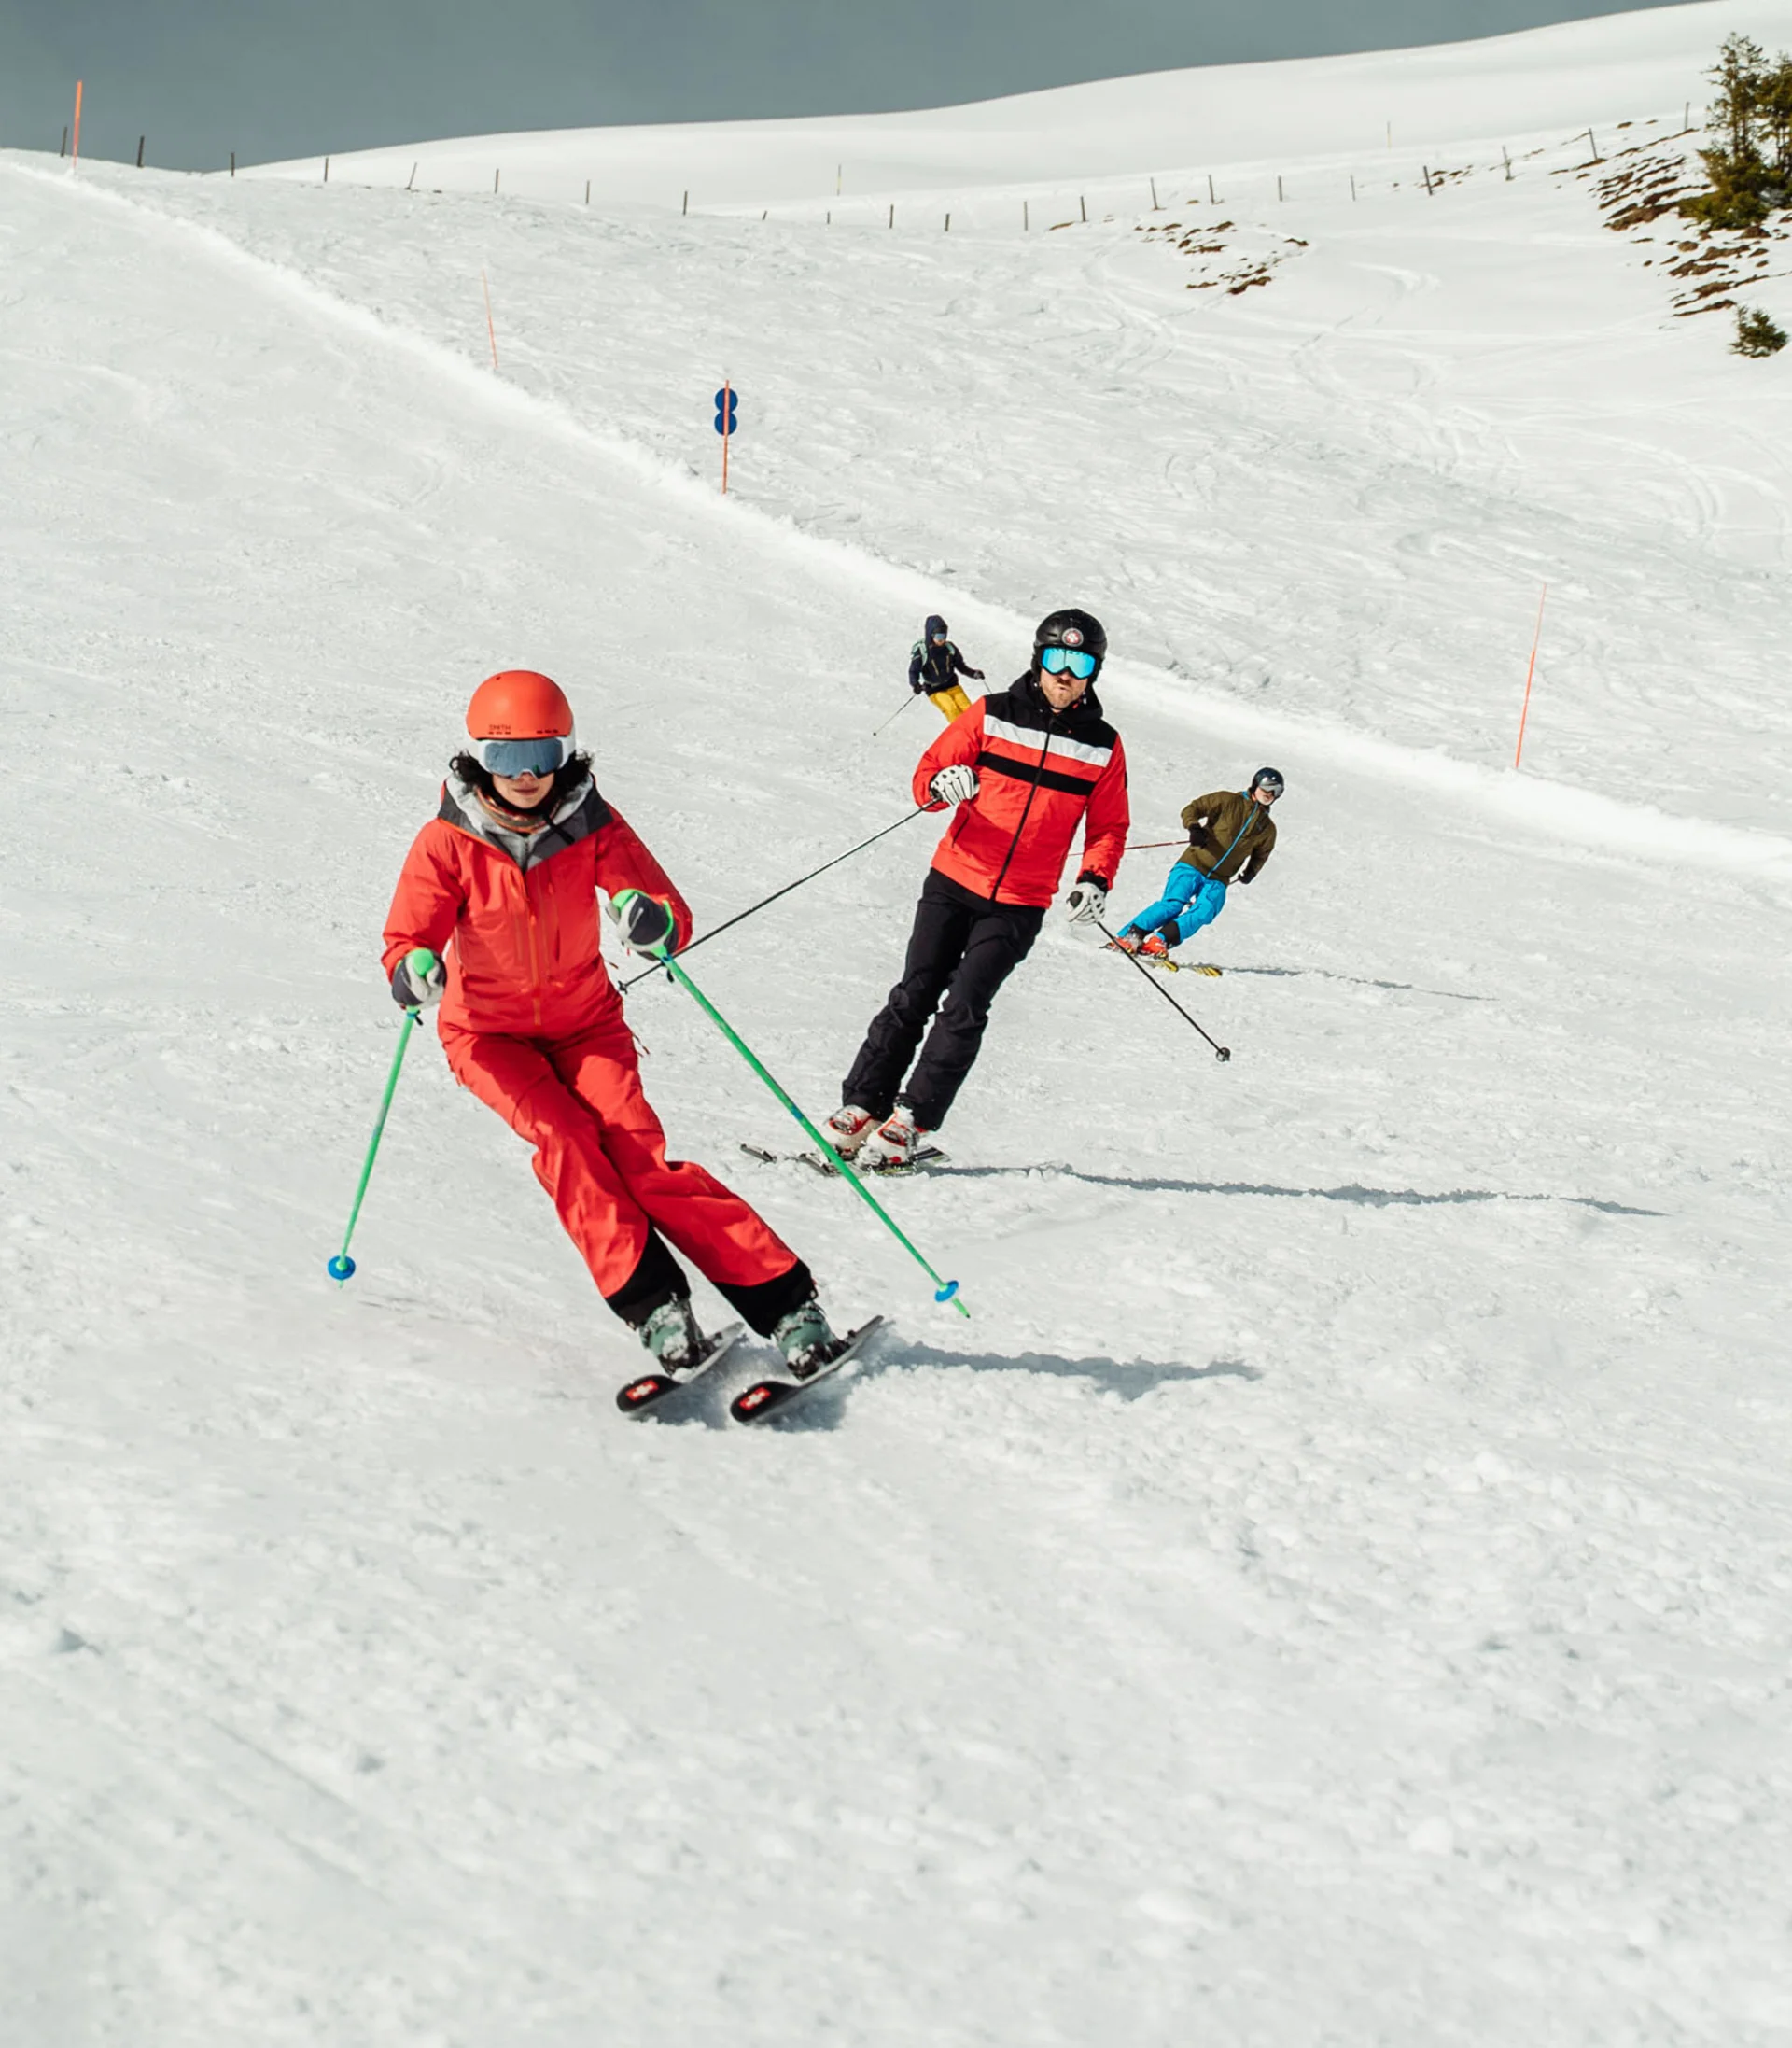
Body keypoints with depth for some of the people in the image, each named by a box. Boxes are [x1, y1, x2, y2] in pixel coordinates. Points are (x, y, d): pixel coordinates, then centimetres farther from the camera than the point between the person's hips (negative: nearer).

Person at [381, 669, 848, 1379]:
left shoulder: (592, 827, -12)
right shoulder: (448, 843, -14)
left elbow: (675, 920, -17)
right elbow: (405, 941, -17)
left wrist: (653, 923, -42)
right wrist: (413, 972, -42)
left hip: (585, 1021, 0)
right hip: (489, 1033, 0)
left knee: (636, 1150, -20)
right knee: (562, 1138, -27)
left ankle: (787, 1303, -21)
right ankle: (652, 1307, -27)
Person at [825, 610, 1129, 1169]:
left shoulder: (1102, 746, 3)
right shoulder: (992, 715, 1)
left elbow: (1108, 828, 10)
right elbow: (927, 773, 3)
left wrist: (1095, 880, -7)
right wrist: (942, 784, -21)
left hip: (1019, 906, 0)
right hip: (952, 881, 0)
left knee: (964, 1010, -8)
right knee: (913, 997, -2)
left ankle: (910, 1121, -3)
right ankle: (862, 1105, 6)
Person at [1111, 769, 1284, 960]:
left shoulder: (1268, 829, 16)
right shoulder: (1229, 801, 3)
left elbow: (1260, 855, 33)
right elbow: (1191, 809, -1)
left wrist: (1251, 870, 10)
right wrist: (1194, 828, -23)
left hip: (1217, 882, 3)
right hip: (1193, 866, -3)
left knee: (1203, 913, -25)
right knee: (1173, 905, -23)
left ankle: (1159, 941, -33)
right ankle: (1127, 936, -20)